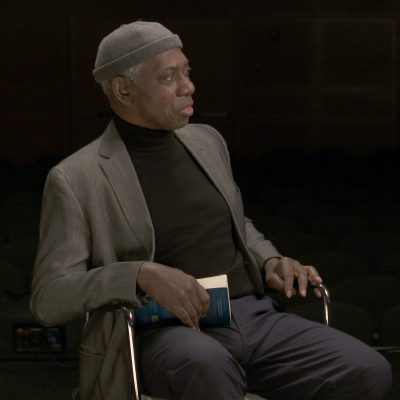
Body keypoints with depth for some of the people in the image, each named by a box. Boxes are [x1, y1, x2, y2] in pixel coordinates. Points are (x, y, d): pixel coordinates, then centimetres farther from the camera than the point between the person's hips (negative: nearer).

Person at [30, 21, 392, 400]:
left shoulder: (207, 141, 17)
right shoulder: (75, 179, -1)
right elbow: (49, 298, -5)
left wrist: (270, 262, 9)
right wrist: (143, 275, -21)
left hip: (253, 317, 6)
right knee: (206, 366, -43)